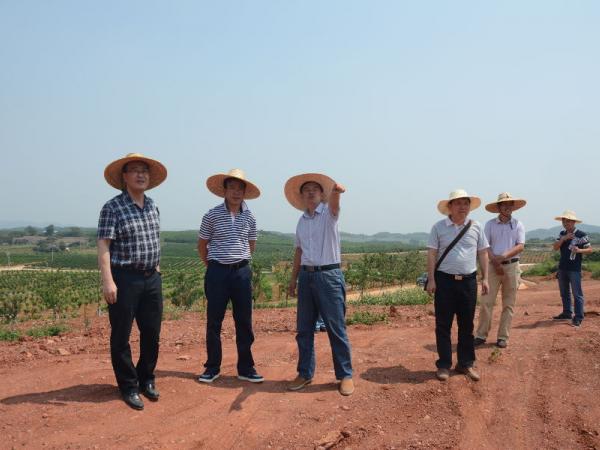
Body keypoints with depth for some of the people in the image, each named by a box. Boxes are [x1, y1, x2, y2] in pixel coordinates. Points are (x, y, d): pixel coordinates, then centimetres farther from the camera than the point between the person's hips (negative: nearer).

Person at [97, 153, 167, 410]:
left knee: (152, 333, 11)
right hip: (124, 278, -5)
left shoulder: (153, 207, 11)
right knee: (121, 336, 5)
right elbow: (103, 246, -12)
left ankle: (146, 379, 29)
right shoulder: (112, 207, -7)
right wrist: (107, 281, -19)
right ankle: (129, 387, 18)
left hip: (152, 278, 6)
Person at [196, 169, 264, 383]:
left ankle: (245, 367, 17)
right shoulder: (212, 215, -3)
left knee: (244, 322, 6)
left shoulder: (249, 217, 5)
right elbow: (202, 244, 7)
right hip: (217, 272, -2)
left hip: (242, 272, 2)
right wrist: (211, 265, 9)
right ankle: (212, 367, 18)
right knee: (213, 322, 4)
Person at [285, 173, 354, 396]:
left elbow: (334, 202, -26)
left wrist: (336, 190, -49)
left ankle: (345, 375, 12)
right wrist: (293, 279, 17)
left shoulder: (328, 213, -2)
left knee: (336, 329, 0)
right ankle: (305, 373, 21)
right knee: (303, 329, 9)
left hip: (329, 275, -5)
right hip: (306, 276, 5)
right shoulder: (302, 220, 14)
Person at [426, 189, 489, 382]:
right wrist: (431, 279, -7)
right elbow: (432, 254, -2)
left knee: (467, 325, 10)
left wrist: (485, 278, 5)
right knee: (443, 325, 3)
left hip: (468, 280, 3)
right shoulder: (439, 227, -1)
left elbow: (483, 253, 10)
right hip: (444, 280, -2)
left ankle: (466, 364, 22)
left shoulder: (476, 227, 6)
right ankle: (444, 365, 13)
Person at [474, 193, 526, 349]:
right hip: (493, 266, -1)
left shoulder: (518, 224, 5)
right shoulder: (490, 224, 4)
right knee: (486, 301, -5)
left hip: (512, 266, 1)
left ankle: (503, 337, 12)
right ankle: (481, 335, 2)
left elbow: (520, 246, -5)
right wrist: (495, 262, -14)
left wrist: (503, 256, -19)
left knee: (508, 304, 4)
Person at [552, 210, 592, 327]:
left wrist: (579, 250, -25)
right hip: (562, 268, 6)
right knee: (564, 293, 15)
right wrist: (563, 239, -13)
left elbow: (590, 249, -6)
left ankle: (578, 317, 0)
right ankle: (567, 313, 27)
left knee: (577, 294, -4)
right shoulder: (562, 234, 9)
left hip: (574, 269, -6)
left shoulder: (581, 235, -8)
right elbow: (555, 247, 1)